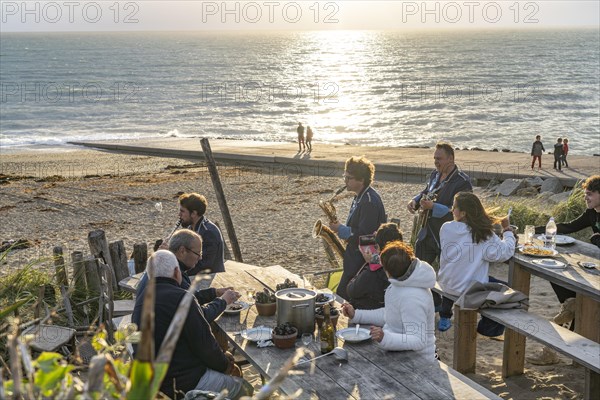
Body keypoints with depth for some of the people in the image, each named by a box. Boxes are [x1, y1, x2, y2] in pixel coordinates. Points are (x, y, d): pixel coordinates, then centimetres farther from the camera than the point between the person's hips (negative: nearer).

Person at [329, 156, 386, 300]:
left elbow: (364, 235, -25)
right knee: (342, 294, 14)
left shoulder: (370, 202, -23)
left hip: (364, 261, -10)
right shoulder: (360, 196, 10)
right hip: (355, 258, 10)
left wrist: (340, 229, -15)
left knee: (343, 296, -6)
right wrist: (341, 228, 8)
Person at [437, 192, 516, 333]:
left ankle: (444, 318, 46)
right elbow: (505, 252, -19)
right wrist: (507, 230, -4)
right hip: (469, 288, -4)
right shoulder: (484, 234, -19)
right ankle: (488, 327, 27)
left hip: (445, 284, 5)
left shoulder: (445, 228, -10)